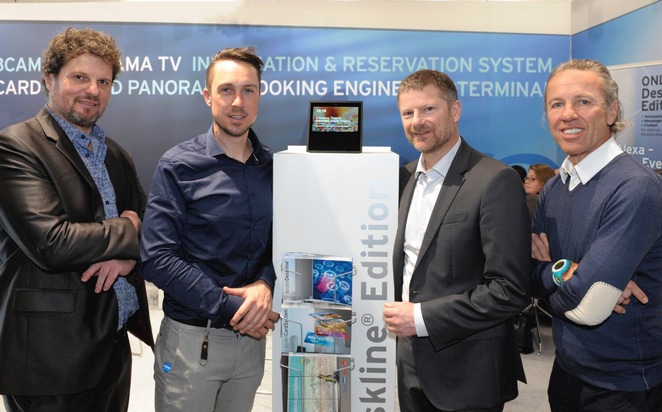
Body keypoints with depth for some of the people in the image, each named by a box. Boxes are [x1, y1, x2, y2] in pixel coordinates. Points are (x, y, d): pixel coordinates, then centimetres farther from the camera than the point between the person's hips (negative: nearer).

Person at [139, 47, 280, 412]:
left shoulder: (271, 167, 4)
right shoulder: (178, 166, -9)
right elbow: (157, 259, -15)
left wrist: (265, 283, -13)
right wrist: (229, 307, -17)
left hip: (252, 337, 4)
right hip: (192, 339, -4)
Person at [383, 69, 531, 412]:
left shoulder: (496, 181, -16)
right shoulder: (407, 176, 6)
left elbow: (510, 290, -20)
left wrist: (422, 318, -19)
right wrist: (397, 313, 1)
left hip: (466, 373, -6)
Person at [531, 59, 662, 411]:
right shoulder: (551, 190, 1)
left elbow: (587, 307, -27)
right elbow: (530, 274, 0)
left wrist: (552, 269, -9)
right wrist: (565, 273, -18)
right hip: (567, 371, 6)